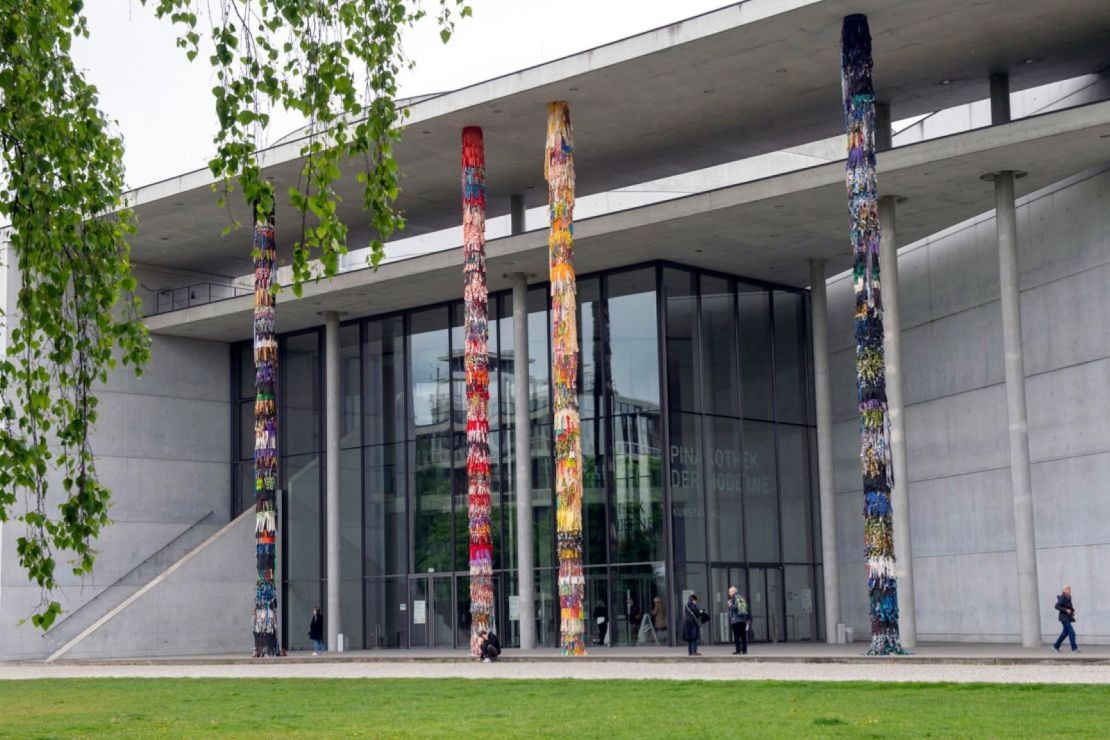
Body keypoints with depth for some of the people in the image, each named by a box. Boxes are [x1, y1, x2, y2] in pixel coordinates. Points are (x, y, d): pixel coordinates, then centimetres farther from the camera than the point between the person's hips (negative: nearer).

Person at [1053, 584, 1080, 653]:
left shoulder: (1069, 597, 10)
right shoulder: (1062, 597, -16)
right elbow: (1056, 606, -19)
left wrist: (1072, 610, 8)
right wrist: (1066, 610, -23)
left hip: (1068, 618, 9)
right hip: (1064, 618, -9)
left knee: (1065, 632, 14)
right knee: (1071, 632, -11)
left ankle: (1056, 646, 23)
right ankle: (1074, 648, -6)